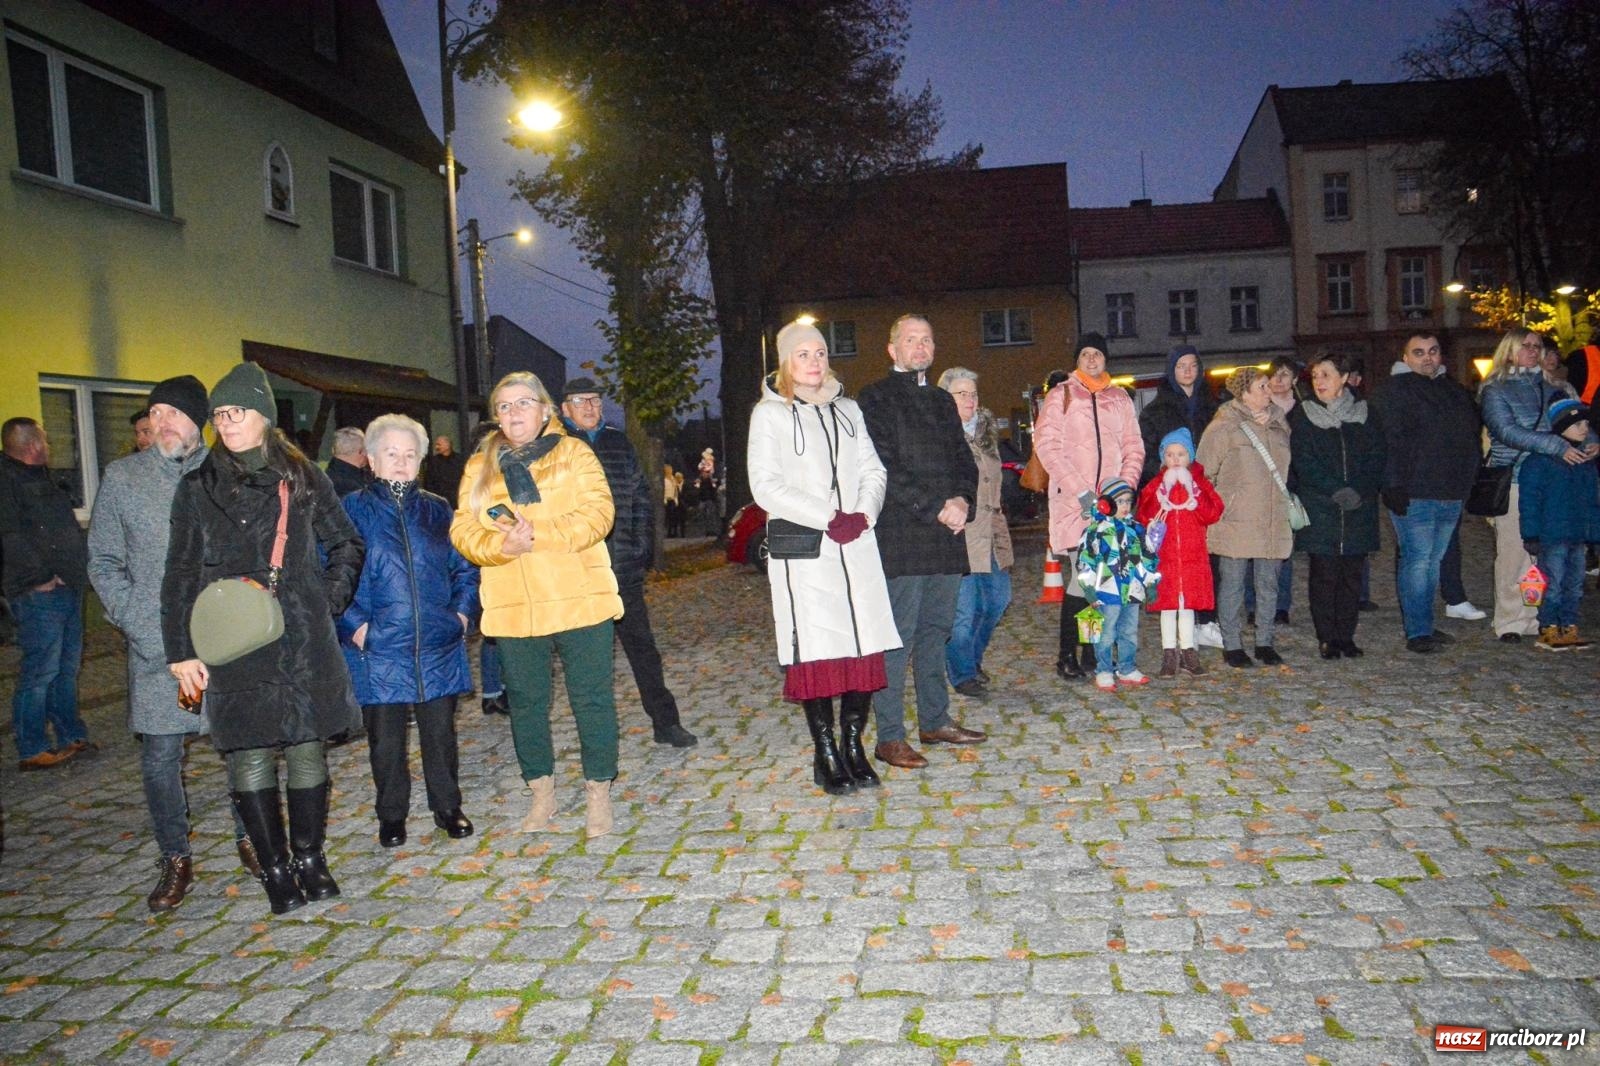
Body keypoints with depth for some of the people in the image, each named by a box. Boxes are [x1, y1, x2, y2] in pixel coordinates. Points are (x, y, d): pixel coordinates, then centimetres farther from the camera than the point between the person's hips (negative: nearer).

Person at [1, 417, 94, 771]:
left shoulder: (41, 478, 21)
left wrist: (79, 571, 16)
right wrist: (40, 577, -19)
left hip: (68, 587, 10)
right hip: (39, 593, -10)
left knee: (67, 668, 15)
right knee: (40, 671, -6)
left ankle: (72, 736, 24)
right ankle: (31, 751, 2)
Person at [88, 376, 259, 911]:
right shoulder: (122, 477, 3)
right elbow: (104, 562, 4)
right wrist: (141, 628, -8)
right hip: (156, 645, 0)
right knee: (160, 756, 2)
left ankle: (249, 838, 26)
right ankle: (175, 858, 18)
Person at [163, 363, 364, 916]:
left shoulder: (304, 478, 7)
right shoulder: (198, 488, 6)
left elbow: (347, 545, 16)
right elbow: (181, 575, 5)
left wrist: (330, 600, 4)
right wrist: (181, 650, -1)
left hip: (305, 641, 1)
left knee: (307, 747, 5)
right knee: (250, 756, 0)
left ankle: (309, 860, 19)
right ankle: (275, 871, 12)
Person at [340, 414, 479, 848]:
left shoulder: (438, 510, 9)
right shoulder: (352, 510, 0)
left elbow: (465, 567, 16)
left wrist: (463, 611, 4)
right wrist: (353, 625, -11)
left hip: (439, 646, 2)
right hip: (378, 650, -2)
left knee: (440, 731, 10)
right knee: (385, 739, 7)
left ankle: (448, 807, 26)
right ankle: (391, 816, 24)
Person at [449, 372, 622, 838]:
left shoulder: (574, 453, 5)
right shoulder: (480, 465, 13)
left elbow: (598, 512, -8)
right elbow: (463, 529, 3)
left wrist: (539, 536, -19)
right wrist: (503, 544, -18)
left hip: (580, 600, -3)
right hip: (512, 607, 3)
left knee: (592, 698, 2)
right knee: (525, 702, 11)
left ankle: (598, 792, 16)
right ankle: (541, 793, 26)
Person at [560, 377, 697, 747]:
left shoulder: (618, 443, 13)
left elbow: (642, 499, 16)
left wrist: (643, 546, 8)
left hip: (624, 568, 3)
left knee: (642, 646, 7)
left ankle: (666, 723, 14)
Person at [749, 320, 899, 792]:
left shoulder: (847, 410, 17)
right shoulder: (770, 414, 2)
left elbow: (873, 469, 15)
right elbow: (766, 487, -7)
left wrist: (864, 513, -5)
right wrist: (829, 518, -12)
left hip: (857, 546, 4)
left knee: (865, 644, 1)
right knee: (817, 651, -5)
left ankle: (853, 744, 13)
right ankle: (825, 753, 5)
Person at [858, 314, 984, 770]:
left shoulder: (942, 401, 21)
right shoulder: (875, 399, -1)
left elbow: (963, 458, 18)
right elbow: (885, 467, -11)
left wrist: (963, 500, -3)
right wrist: (936, 507, -15)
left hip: (946, 535, 7)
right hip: (900, 536, -7)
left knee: (936, 629, 13)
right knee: (898, 636, -6)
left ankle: (935, 720, 24)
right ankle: (889, 737, 0)